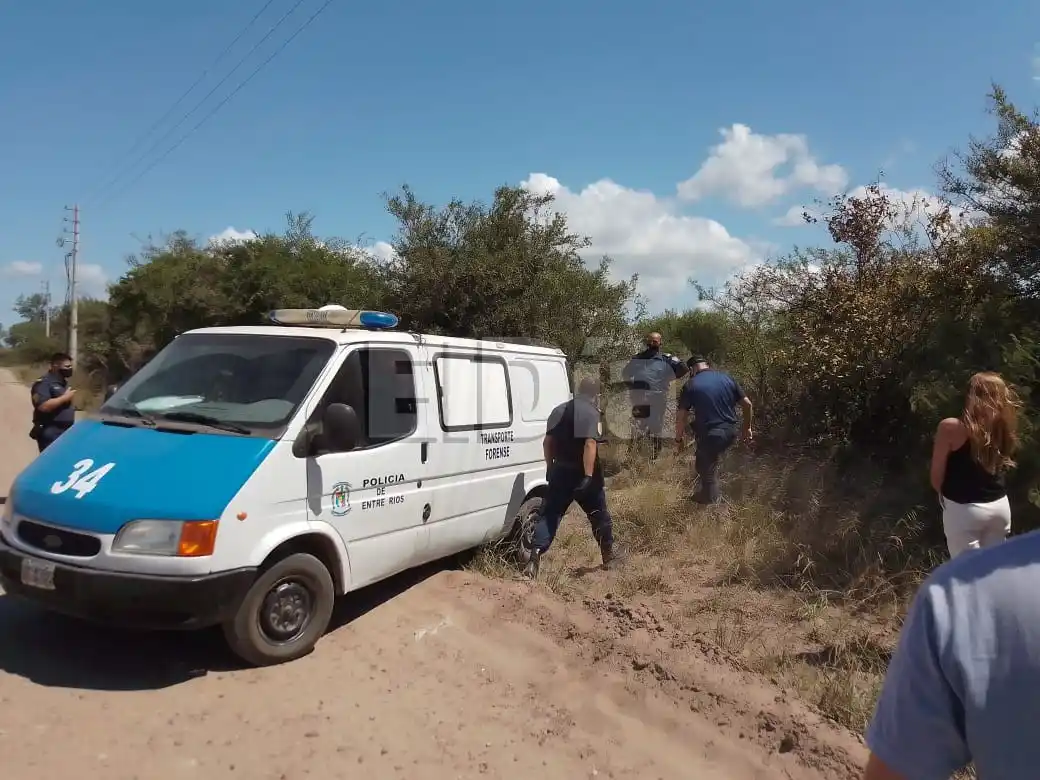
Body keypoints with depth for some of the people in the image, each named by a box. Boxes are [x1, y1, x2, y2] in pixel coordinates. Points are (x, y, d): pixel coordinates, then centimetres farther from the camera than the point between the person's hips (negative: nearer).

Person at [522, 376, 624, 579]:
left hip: (560, 471, 5)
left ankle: (535, 554, -12)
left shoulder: (559, 410, 10)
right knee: (599, 514, 14)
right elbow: (590, 444, -23)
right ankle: (609, 555, 27)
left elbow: (547, 442, 10)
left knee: (549, 514, 4)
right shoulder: (591, 412, -11)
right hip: (582, 474, -4)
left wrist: (550, 468, 20)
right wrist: (588, 476, -25)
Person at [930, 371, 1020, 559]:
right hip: (1000, 506, 6)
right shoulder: (1004, 425, -1)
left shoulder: (951, 427, -15)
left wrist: (945, 495, 10)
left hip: (963, 509, -5)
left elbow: (936, 476, -8)